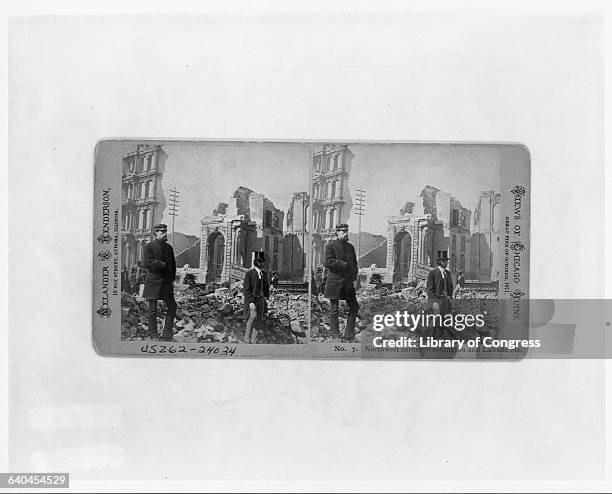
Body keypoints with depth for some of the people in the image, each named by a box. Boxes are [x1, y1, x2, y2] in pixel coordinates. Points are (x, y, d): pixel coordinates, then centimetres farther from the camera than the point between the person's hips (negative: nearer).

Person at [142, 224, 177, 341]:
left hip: (167, 283, 6)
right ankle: (153, 335, 9)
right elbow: (147, 263, -16)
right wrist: (163, 264, -13)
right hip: (153, 282, -6)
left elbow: (173, 264, 19)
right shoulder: (148, 246, -3)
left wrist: (172, 279, 10)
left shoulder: (169, 247, 15)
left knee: (172, 307, 1)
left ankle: (167, 335, 8)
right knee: (153, 310, 0)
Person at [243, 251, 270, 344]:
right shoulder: (249, 273, -9)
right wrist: (251, 302, -21)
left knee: (258, 322, 5)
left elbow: (267, 287, 24)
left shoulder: (264, 274, 11)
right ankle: (247, 339, -18)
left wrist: (266, 296, 8)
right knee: (253, 316, -27)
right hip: (251, 300, -6)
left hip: (261, 300, 7)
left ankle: (253, 341, 16)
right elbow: (246, 289, -13)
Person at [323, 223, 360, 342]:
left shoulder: (350, 246, 16)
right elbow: (328, 263, -11)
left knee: (354, 307, 2)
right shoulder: (330, 246, -2)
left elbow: (354, 264, 16)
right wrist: (344, 264, -10)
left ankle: (349, 335, 10)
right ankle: (335, 336, 6)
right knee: (334, 310, -1)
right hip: (335, 282, -6)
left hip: (349, 282, 6)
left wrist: (354, 278, 2)